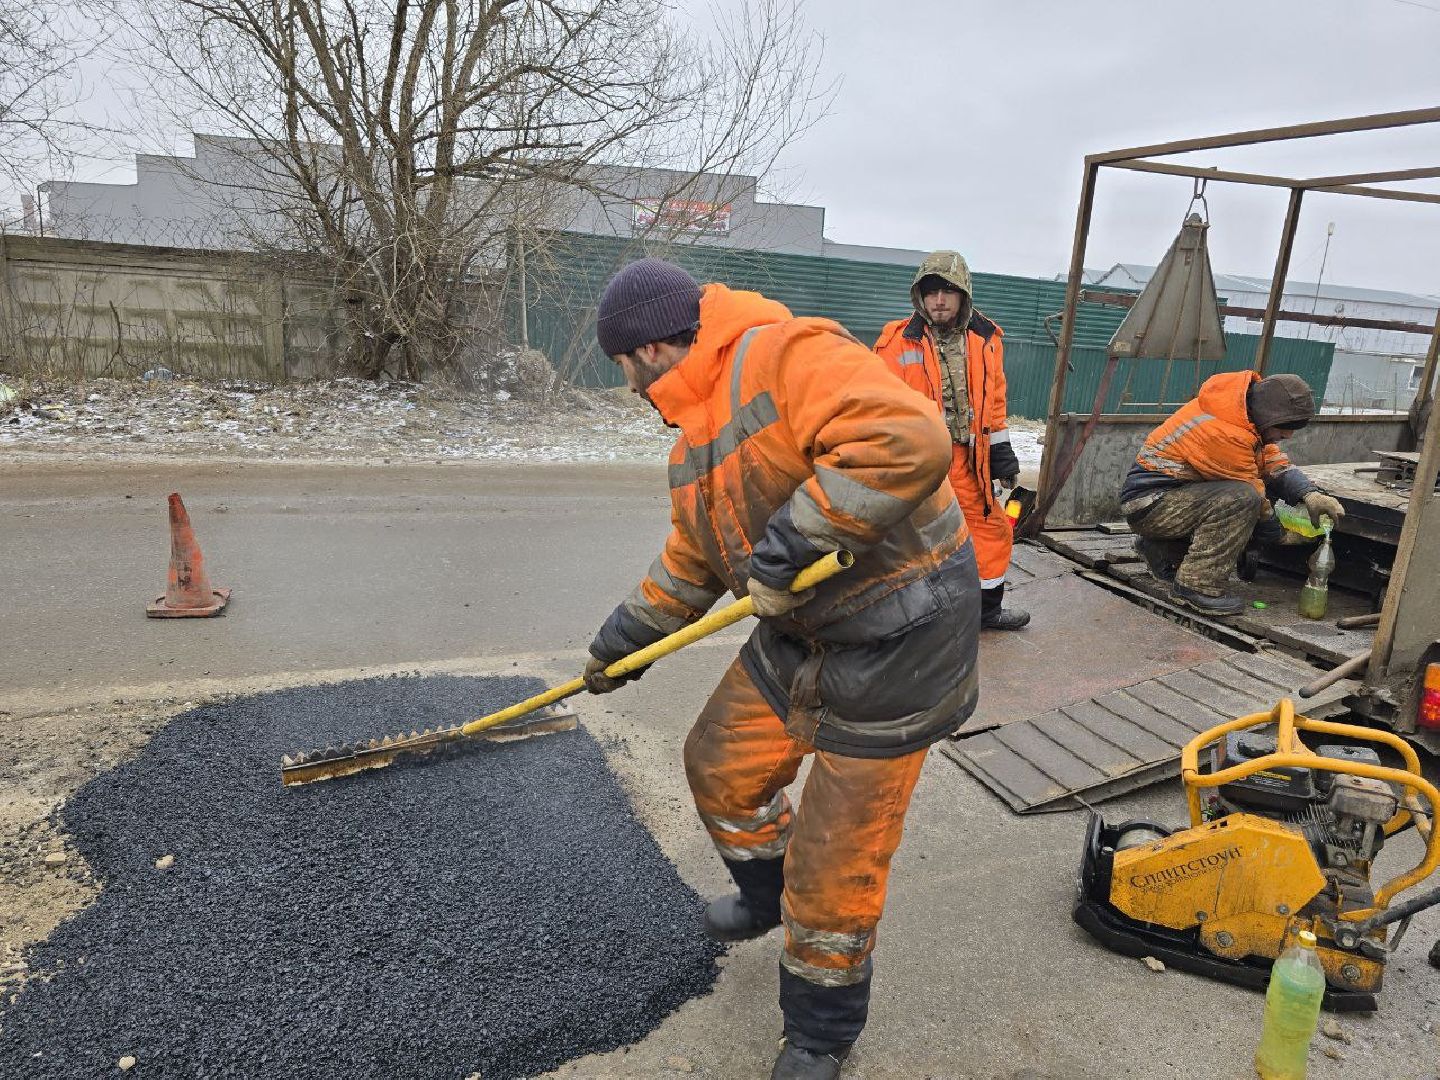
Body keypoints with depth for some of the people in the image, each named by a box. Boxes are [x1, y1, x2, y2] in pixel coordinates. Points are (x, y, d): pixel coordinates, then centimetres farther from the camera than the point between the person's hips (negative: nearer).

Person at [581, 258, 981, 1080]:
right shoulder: (695, 442, 10)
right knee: (722, 764, 20)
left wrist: (794, 538, -32)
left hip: (897, 635, -9)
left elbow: (908, 441, -36)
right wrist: (626, 639, 27)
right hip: (800, 628, 9)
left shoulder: (787, 356, -21)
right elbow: (692, 562, 22)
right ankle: (769, 897, 52)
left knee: (834, 860, 3)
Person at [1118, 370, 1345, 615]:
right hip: (1148, 503, -10)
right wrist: (1281, 534, 0)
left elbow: (1273, 461, 7)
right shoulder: (1225, 434, -26)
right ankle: (1197, 585, -18)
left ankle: (1163, 549, 15)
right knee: (1242, 498, -26)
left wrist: (1309, 494, -9)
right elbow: (1249, 495, -14)